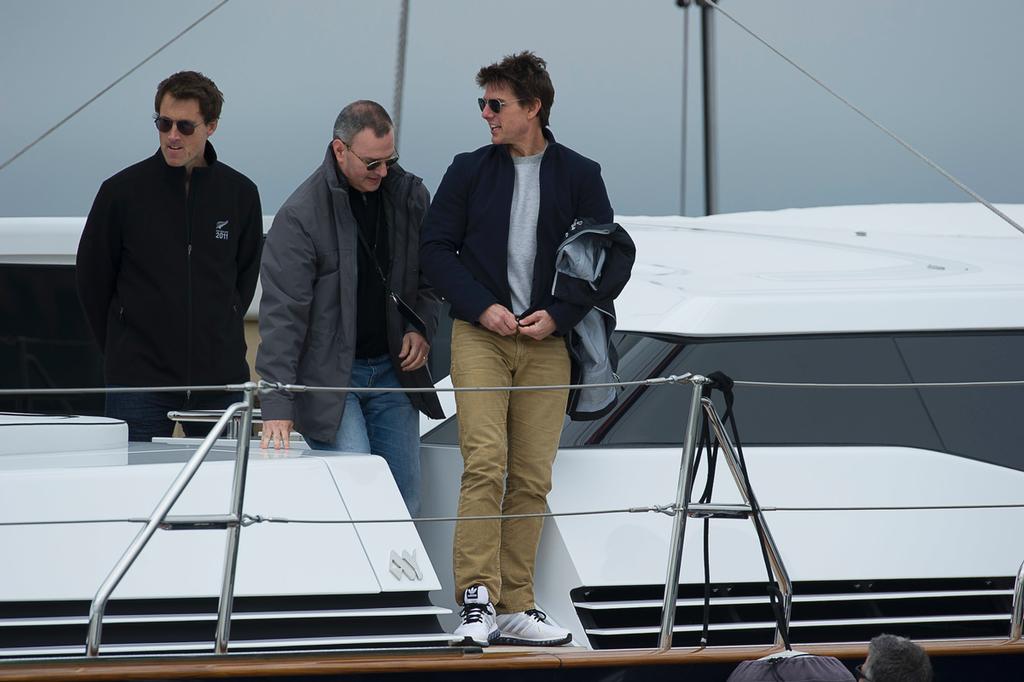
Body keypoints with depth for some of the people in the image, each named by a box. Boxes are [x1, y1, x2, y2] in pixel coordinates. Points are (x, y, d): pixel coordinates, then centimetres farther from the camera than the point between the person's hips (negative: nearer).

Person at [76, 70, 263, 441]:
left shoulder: (240, 194, 4)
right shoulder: (123, 191, -3)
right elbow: (91, 278, 6)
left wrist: (222, 337, 13)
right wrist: (123, 349, 8)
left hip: (221, 381, 2)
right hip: (139, 382, -2)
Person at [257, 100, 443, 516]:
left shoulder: (410, 196, 4)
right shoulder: (301, 215, -13)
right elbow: (282, 314, -16)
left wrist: (422, 328, 0)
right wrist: (277, 406, -22)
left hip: (393, 369, 5)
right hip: (328, 375, -5)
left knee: (405, 503, 4)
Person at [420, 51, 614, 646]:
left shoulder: (579, 176, 7)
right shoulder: (470, 171, 8)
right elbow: (436, 249, 6)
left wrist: (559, 314, -6)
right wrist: (483, 307, -8)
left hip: (547, 342, 1)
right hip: (480, 335, -1)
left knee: (532, 480, 0)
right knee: (485, 463, -16)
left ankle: (515, 609, 3)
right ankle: (477, 598, -18)